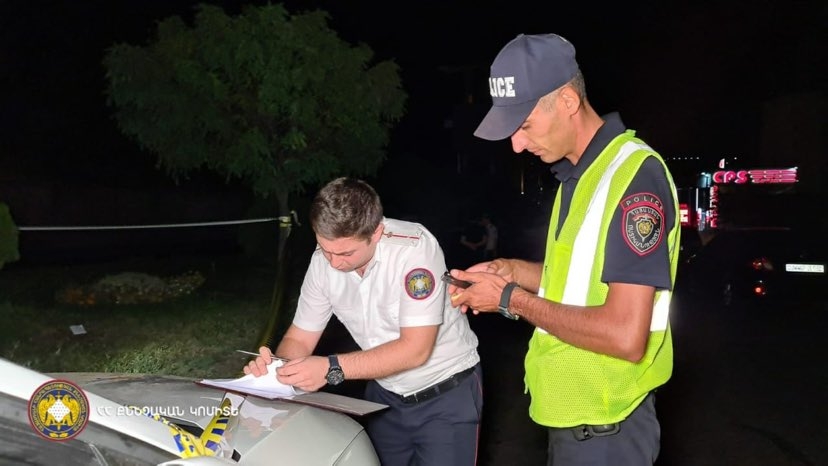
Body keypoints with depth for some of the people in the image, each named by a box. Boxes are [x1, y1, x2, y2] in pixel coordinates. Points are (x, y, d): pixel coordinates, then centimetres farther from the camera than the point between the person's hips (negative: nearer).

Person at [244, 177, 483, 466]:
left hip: (447, 392, -4)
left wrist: (332, 368, -35)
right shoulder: (323, 260, -12)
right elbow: (299, 338, -3)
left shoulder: (414, 247, -28)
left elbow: (416, 349, -29)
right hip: (385, 395, 5)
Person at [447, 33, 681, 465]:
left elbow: (625, 337, -27)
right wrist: (513, 272, 1)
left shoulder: (633, 175, -21)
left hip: (603, 427, -8)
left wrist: (511, 299, -18)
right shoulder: (577, 174, 8)